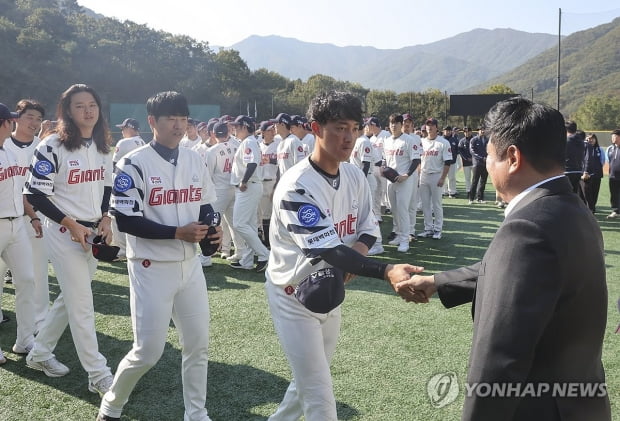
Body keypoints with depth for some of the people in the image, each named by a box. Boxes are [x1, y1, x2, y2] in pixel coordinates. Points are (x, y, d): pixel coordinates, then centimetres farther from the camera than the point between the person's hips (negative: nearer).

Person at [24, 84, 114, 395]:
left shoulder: (103, 147, 7)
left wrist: (105, 219, 0)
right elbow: (35, 194, -13)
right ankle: (99, 376, 7)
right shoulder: (52, 146, -13)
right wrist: (71, 224, -17)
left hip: (94, 232, 7)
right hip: (64, 232, -7)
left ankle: (39, 353, 37)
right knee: (82, 305, -3)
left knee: (70, 298, 17)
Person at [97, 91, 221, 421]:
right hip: (151, 268, -6)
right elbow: (125, 220, -16)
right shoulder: (134, 164, -11)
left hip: (189, 264, 6)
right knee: (147, 352, -2)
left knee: (198, 344, 10)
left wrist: (213, 230, -6)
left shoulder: (195, 161, 8)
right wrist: (177, 233, -22)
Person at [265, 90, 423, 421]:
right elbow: (327, 250, -36)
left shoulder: (354, 176, -4)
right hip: (294, 296, -7)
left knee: (309, 380, 24)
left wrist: (357, 253, -16)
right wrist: (387, 271, -48)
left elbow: (368, 226, 7)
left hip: (330, 292, 7)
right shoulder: (296, 187, -27)